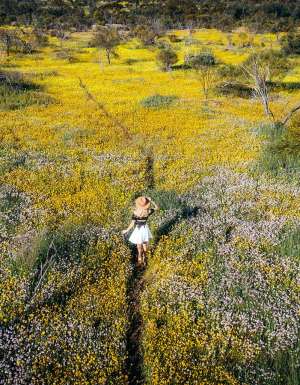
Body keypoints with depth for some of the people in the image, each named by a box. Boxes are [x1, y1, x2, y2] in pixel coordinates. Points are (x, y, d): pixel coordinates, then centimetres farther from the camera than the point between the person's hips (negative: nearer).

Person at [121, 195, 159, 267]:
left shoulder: (135, 212, -25)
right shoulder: (148, 211, -18)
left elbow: (132, 223, -20)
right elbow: (157, 208, -1)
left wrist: (126, 230, -7)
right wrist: (151, 201, -8)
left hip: (138, 230, -3)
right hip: (145, 229, 3)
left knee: (139, 247, 15)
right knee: (145, 246, 23)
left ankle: (140, 261, 28)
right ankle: (144, 259, 39)